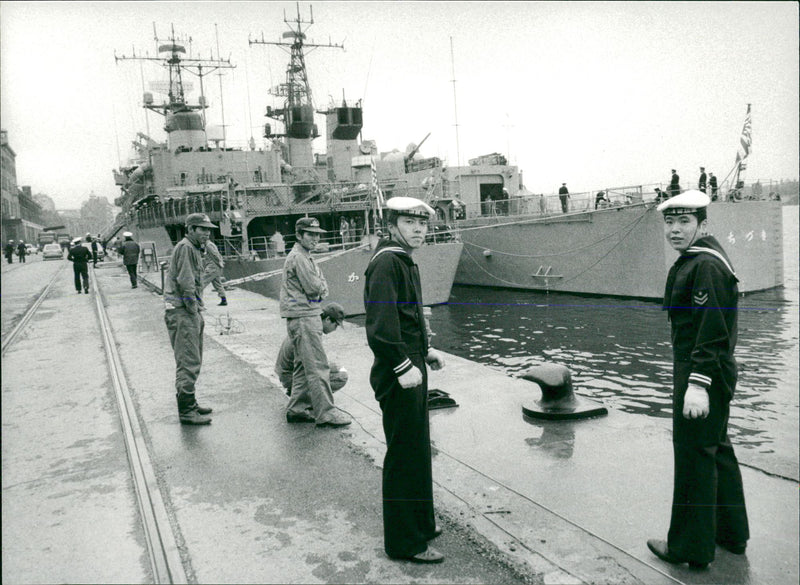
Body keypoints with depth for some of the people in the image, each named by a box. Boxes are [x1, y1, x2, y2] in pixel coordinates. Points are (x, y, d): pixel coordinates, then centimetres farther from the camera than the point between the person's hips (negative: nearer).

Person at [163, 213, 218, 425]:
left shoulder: (195, 249, 20)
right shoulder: (185, 247, -13)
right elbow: (185, 282, -20)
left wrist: (198, 311, 15)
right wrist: (193, 308, -15)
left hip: (191, 311, 11)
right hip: (182, 312, -11)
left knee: (193, 361, 18)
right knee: (188, 362, -8)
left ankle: (189, 403, 29)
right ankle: (186, 411, -3)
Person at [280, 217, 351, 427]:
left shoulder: (306, 257, 20)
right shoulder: (298, 257, -12)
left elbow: (322, 285, 17)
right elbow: (314, 287, -18)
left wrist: (319, 287, -3)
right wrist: (321, 286, 1)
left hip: (310, 315, 11)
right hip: (302, 317, -11)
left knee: (304, 366, 15)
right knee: (317, 366, -9)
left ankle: (297, 409, 23)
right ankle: (325, 413, -5)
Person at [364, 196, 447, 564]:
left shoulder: (405, 261, 15)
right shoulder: (386, 262, -17)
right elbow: (381, 325, -25)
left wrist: (425, 351, 18)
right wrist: (403, 366, -25)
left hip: (412, 370, 11)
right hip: (398, 378, -11)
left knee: (417, 451, 21)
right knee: (405, 455, -1)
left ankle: (418, 523, 38)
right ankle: (405, 542, 14)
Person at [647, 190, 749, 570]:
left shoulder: (706, 265, -18)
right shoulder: (694, 261, 14)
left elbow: (712, 329, -24)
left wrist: (698, 383, -27)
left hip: (704, 372, -11)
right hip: (715, 372, 11)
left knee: (694, 456, -2)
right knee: (717, 449, 20)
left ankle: (691, 547, 11)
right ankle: (731, 534, 35)